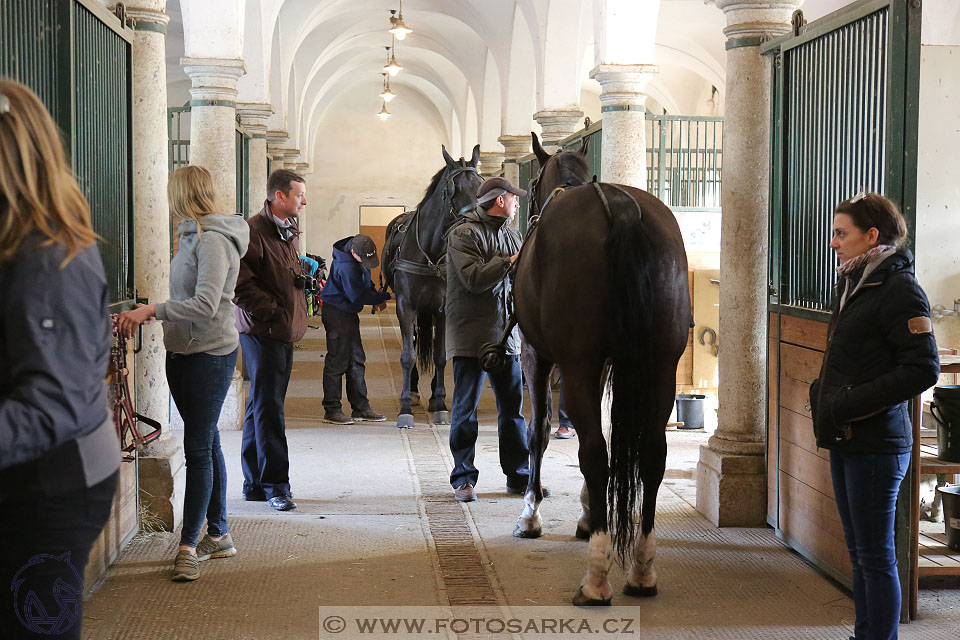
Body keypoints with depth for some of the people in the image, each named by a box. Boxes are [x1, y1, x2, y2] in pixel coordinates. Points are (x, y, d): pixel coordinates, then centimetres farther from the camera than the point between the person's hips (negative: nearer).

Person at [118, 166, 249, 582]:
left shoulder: (213, 240, -16)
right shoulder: (194, 236, 12)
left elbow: (206, 305, -26)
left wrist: (153, 310, -28)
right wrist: (154, 312, 16)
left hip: (209, 355, -9)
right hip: (185, 352, 9)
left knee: (199, 449, -6)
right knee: (206, 443, 14)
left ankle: (188, 546, -2)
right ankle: (218, 535, 23)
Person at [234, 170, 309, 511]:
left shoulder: (290, 232, 18)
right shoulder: (253, 231, -13)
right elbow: (241, 283, -21)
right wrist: (272, 311, -17)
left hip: (286, 332, 9)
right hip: (262, 331, -9)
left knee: (263, 406, 14)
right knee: (268, 408, -5)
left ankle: (255, 483, 20)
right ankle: (274, 484, 0)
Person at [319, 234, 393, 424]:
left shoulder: (361, 254, 1)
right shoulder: (346, 266, -28)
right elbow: (358, 296, -25)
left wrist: (377, 298, 3)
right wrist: (385, 296, -20)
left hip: (349, 313, 9)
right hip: (337, 313, -9)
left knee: (357, 359, 11)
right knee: (337, 361, -5)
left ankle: (361, 407, 18)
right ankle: (332, 410, 2)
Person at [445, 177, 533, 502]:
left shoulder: (512, 235, 17)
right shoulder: (464, 234, -7)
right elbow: (473, 278, -19)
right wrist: (510, 262, -17)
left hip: (506, 334, 7)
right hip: (471, 335, -7)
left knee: (513, 407, 9)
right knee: (465, 408, -1)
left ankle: (518, 475, 16)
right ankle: (463, 478, 6)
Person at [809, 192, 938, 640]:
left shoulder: (899, 289, -13)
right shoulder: (851, 286, 15)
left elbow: (923, 368, -19)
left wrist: (851, 405, -20)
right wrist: (825, 397, 10)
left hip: (876, 443, -9)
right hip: (844, 440, 9)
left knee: (876, 555, -2)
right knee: (859, 552, 16)